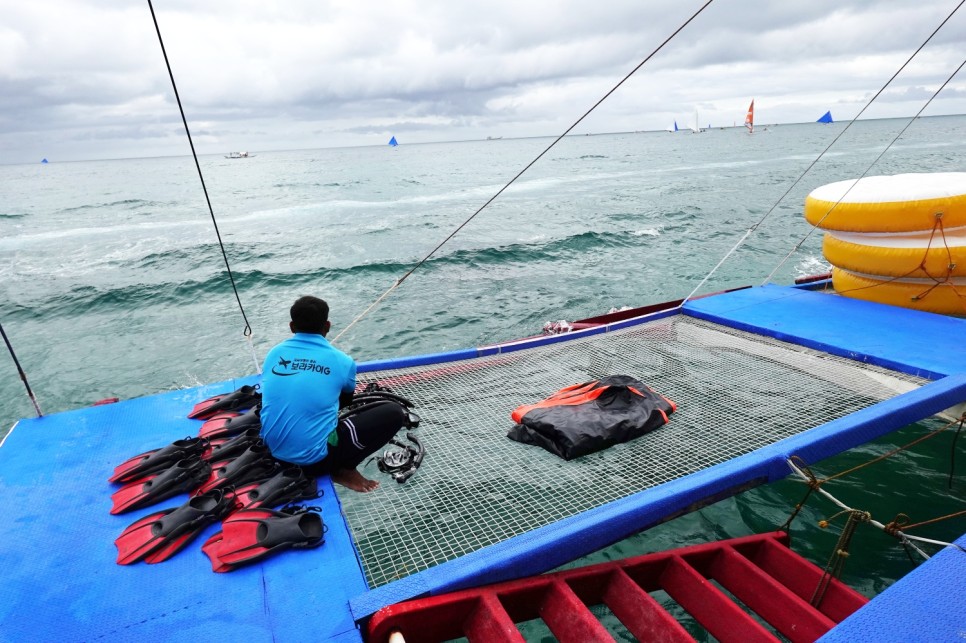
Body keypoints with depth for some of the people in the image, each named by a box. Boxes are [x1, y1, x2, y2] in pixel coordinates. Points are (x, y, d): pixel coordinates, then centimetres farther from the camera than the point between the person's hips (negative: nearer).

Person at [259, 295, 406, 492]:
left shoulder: (273, 354, 3)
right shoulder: (342, 361, -7)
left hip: (273, 450, 6)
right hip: (315, 458, -5)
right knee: (394, 412, 0)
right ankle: (344, 470, 4)